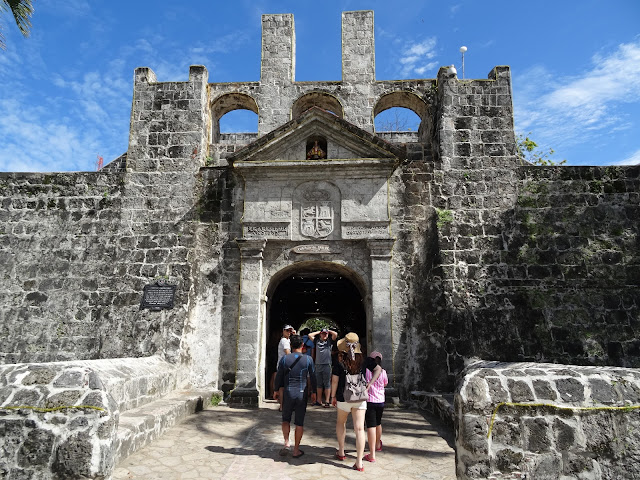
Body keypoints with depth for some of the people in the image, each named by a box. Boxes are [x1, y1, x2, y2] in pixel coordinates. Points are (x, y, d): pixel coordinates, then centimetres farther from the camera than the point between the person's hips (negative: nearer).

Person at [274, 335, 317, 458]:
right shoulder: (308, 359, -4)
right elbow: (313, 377, 3)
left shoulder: (284, 358, -4)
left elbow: (279, 376, 1)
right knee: (299, 423, 9)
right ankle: (296, 450, 14)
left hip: (288, 392, 0)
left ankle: (286, 443, 2)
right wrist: (313, 392, 15)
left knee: (286, 419, 18)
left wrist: (276, 390, 15)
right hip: (302, 393, 0)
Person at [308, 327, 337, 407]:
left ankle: (327, 401, 2)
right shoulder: (317, 341, 13)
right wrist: (319, 331, 14)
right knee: (319, 384, 9)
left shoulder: (329, 341, 6)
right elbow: (310, 335, 8)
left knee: (327, 384, 0)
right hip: (318, 365, 3)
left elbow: (335, 334, -7)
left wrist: (329, 331, 8)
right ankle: (319, 401, 15)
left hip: (327, 365, -3)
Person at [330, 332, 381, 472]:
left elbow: (335, 380, -8)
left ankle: (341, 452, 31)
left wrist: (333, 396, 4)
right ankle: (359, 463, 2)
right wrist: (370, 383, 3)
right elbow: (378, 369, 5)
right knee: (359, 429, 2)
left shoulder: (339, 362, -9)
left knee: (341, 422, 24)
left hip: (344, 398, -1)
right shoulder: (363, 360, -1)